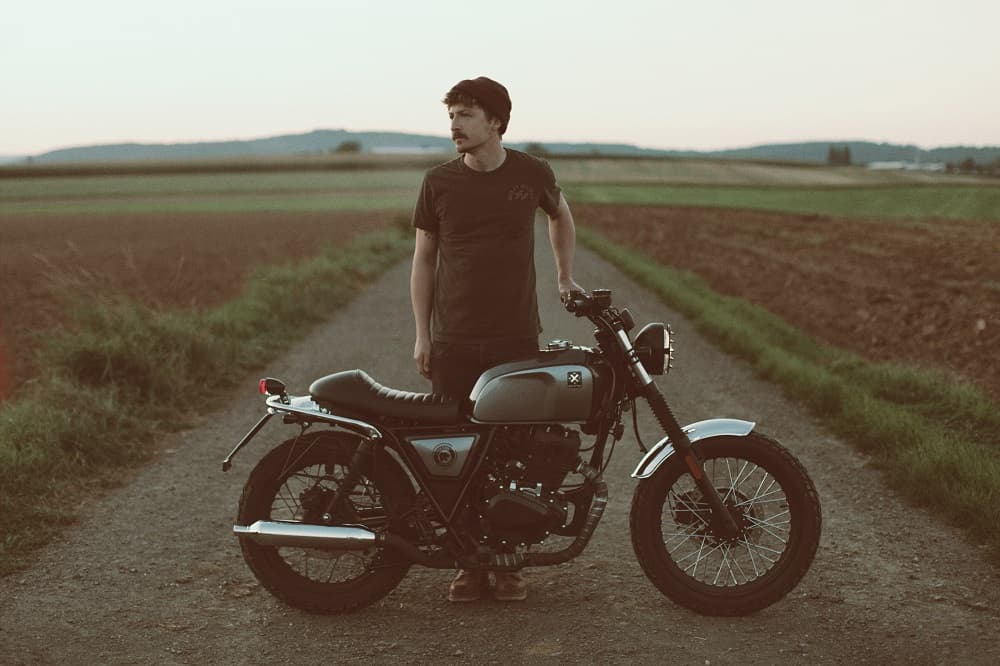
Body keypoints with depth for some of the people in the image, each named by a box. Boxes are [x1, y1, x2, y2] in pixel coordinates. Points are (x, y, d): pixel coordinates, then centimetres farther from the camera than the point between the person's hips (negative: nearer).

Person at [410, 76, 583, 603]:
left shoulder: (532, 174, 2)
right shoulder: (439, 182, 3)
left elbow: (561, 215, 24)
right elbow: (424, 257, 8)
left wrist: (565, 277, 19)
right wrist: (422, 335, 4)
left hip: (517, 340, 0)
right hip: (453, 342, 1)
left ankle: (510, 563, 14)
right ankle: (470, 563, 13)